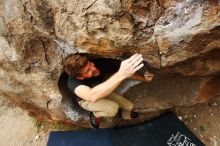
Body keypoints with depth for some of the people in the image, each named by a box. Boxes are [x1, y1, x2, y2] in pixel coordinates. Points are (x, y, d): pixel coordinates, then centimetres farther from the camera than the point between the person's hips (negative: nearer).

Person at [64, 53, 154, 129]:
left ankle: (126, 116, 36)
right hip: (86, 99, -4)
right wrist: (120, 75, -72)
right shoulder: (73, 81, -43)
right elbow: (92, 96, -65)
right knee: (113, 108, -30)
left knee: (129, 106, -1)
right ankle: (95, 114, 3)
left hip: (103, 92, 4)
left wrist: (143, 78, -17)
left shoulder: (100, 64, -32)